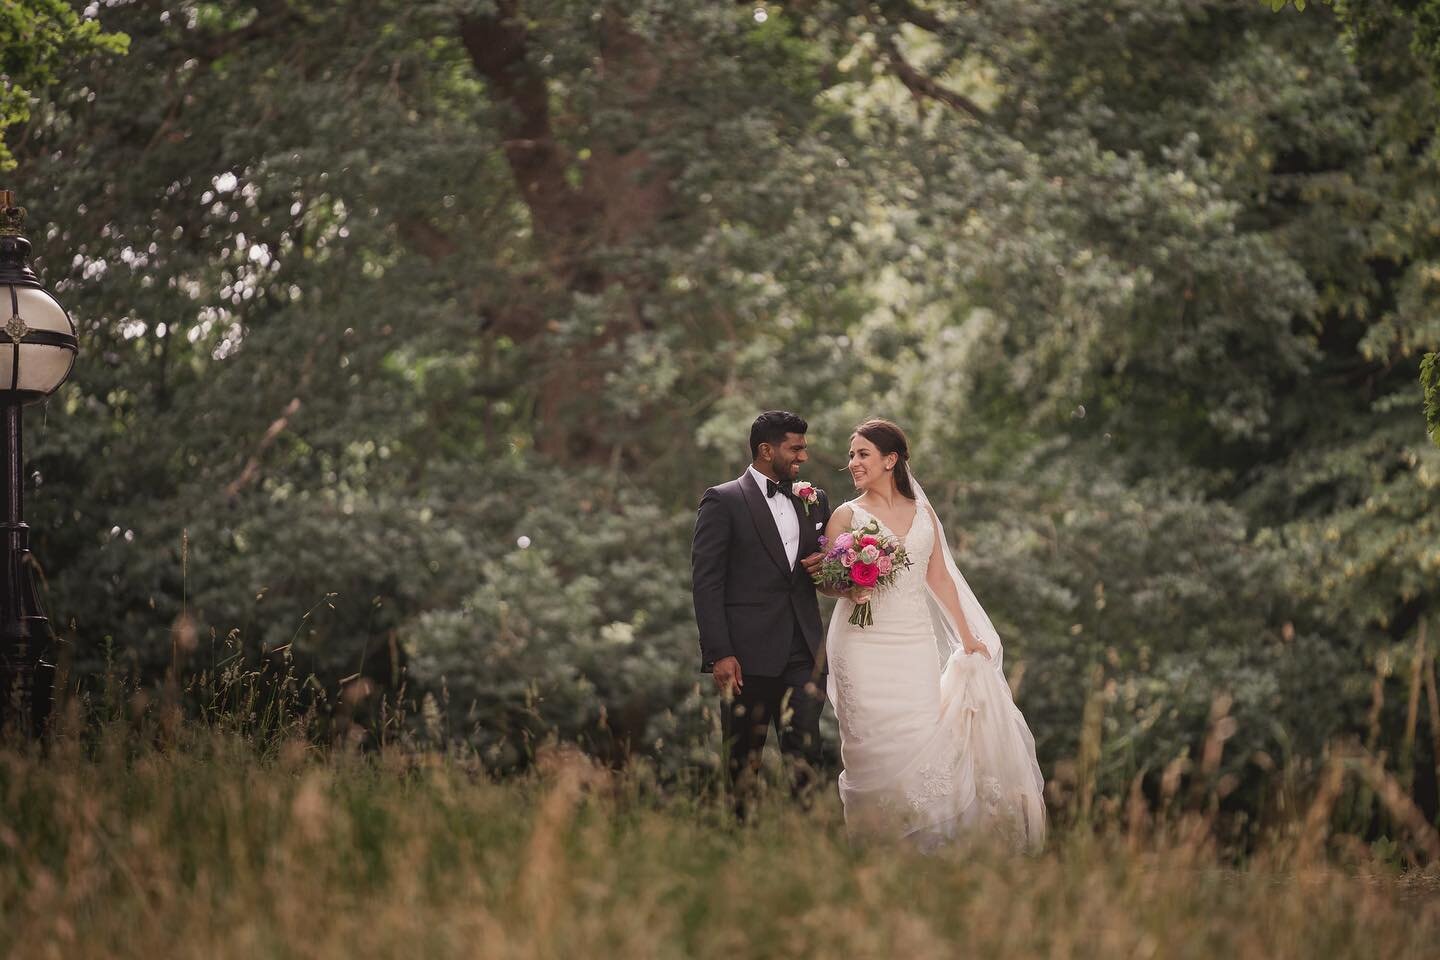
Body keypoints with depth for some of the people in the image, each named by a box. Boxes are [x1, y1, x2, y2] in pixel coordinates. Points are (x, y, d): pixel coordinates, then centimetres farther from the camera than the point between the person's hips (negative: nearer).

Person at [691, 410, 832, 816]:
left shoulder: (813, 500, 14)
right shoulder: (723, 502, -2)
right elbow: (706, 582, -6)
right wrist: (719, 654, -14)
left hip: (805, 654, 4)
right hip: (748, 656, -4)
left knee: (805, 751, -2)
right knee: (744, 757, 3)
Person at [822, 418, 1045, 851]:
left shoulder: (923, 514, 12)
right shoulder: (847, 515, 3)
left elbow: (940, 578, 14)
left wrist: (967, 637, 11)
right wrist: (849, 590, -19)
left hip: (917, 644, 2)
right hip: (866, 647, -2)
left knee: (923, 739, -4)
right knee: (874, 743, -6)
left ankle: (923, 840, 7)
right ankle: (875, 841, 4)